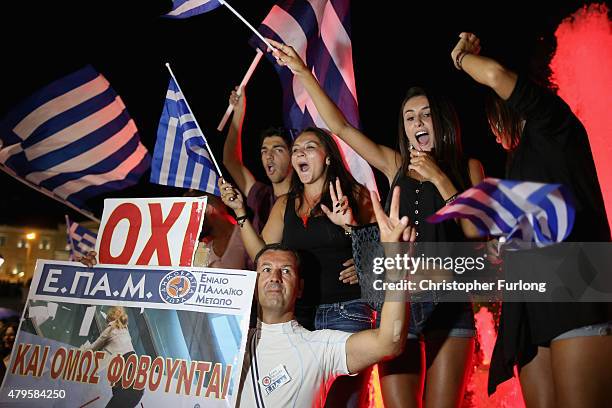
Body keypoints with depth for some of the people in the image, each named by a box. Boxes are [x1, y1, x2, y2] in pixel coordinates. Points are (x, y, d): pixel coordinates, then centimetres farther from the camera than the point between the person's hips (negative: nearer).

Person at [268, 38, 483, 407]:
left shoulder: (467, 167, 9)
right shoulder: (396, 166, 11)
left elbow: (475, 230, -2)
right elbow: (340, 127, 8)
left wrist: (438, 177, -9)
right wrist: (302, 72, 5)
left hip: (447, 303, -1)